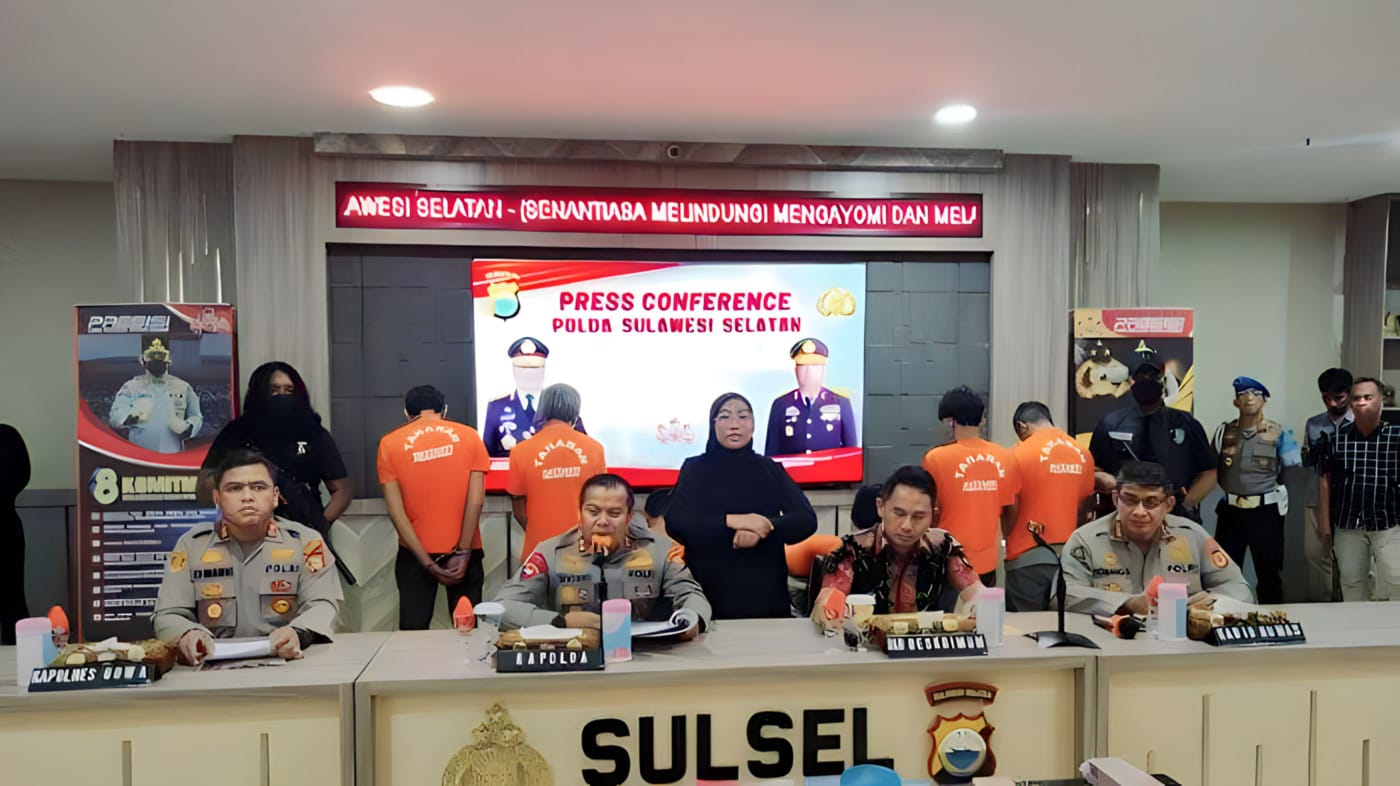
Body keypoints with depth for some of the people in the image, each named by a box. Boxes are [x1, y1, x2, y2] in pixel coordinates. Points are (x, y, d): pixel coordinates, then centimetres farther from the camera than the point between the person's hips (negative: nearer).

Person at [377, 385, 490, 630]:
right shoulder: (468, 436, 0)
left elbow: (395, 509, -7)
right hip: (463, 550, 0)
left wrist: (427, 561, -8)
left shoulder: (390, 443, 1)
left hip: (416, 553, 0)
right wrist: (463, 552, -6)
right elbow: (476, 500, -8)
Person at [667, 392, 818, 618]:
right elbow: (675, 523, -10)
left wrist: (763, 529, -20)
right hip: (709, 594, -2)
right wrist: (731, 521, -20)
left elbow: (807, 520, -2)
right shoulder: (695, 468, 3)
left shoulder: (770, 469, 8)